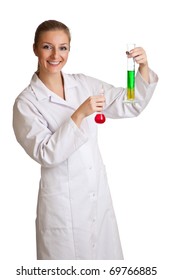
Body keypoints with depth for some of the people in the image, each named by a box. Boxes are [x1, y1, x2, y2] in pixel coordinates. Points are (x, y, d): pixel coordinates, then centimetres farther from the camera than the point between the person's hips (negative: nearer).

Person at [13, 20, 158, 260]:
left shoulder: (84, 84, 3)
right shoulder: (26, 102, -10)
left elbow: (130, 106, 6)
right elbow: (46, 155, -18)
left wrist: (144, 68, -10)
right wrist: (79, 115, -27)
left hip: (99, 193, 5)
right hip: (63, 200, -4)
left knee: (105, 254, 16)